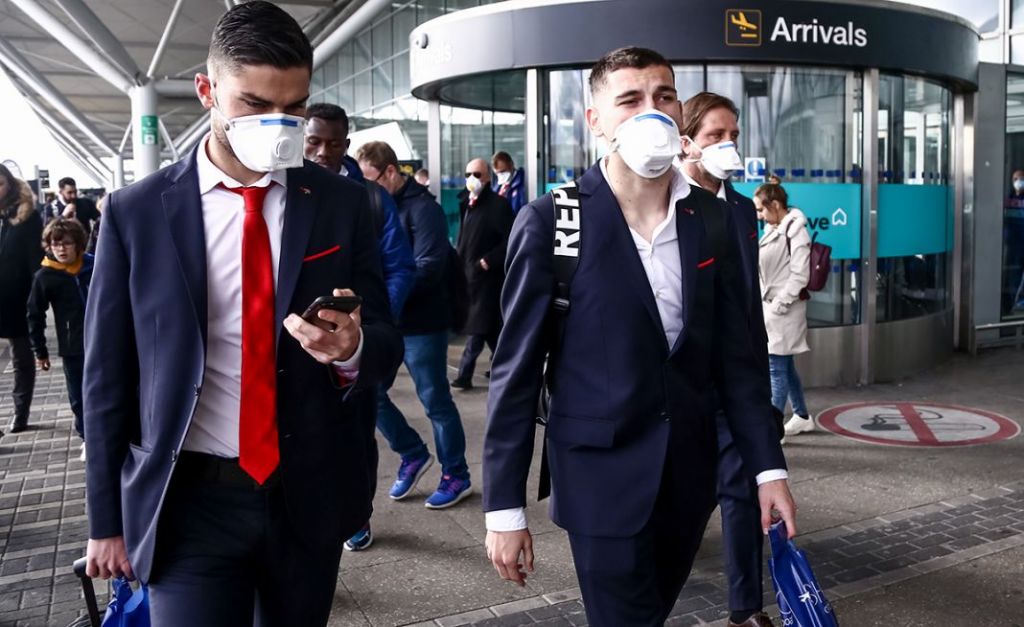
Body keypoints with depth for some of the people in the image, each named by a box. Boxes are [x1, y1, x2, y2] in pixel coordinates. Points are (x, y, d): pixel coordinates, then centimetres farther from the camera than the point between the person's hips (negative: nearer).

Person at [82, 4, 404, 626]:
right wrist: (107, 518, 3)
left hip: (310, 495, 2)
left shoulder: (343, 204, -1)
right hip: (187, 501, -2)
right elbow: (108, 374, 1)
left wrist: (351, 348, -22)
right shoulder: (135, 212, -4)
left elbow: (387, 344, 1)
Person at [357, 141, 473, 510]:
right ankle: (413, 455, 28)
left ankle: (457, 476, 20)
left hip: (421, 324, -7)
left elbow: (427, 270, -22)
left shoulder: (423, 209, -12)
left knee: (435, 402, 3)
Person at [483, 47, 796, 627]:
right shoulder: (551, 221, -11)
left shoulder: (714, 218, 2)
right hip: (603, 474, -4)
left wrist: (769, 467, 1)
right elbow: (517, 370, -10)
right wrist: (505, 507, -10)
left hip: (690, 471, 5)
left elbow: (738, 353, 6)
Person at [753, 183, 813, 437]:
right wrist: (762, 302, 13)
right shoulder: (773, 230, 13)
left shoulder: (795, 231, -13)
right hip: (769, 306, 9)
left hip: (784, 309, -9)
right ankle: (802, 417, 30)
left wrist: (779, 304, -15)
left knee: (777, 369, -5)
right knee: (785, 366, 17)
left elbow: (799, 275, -16)